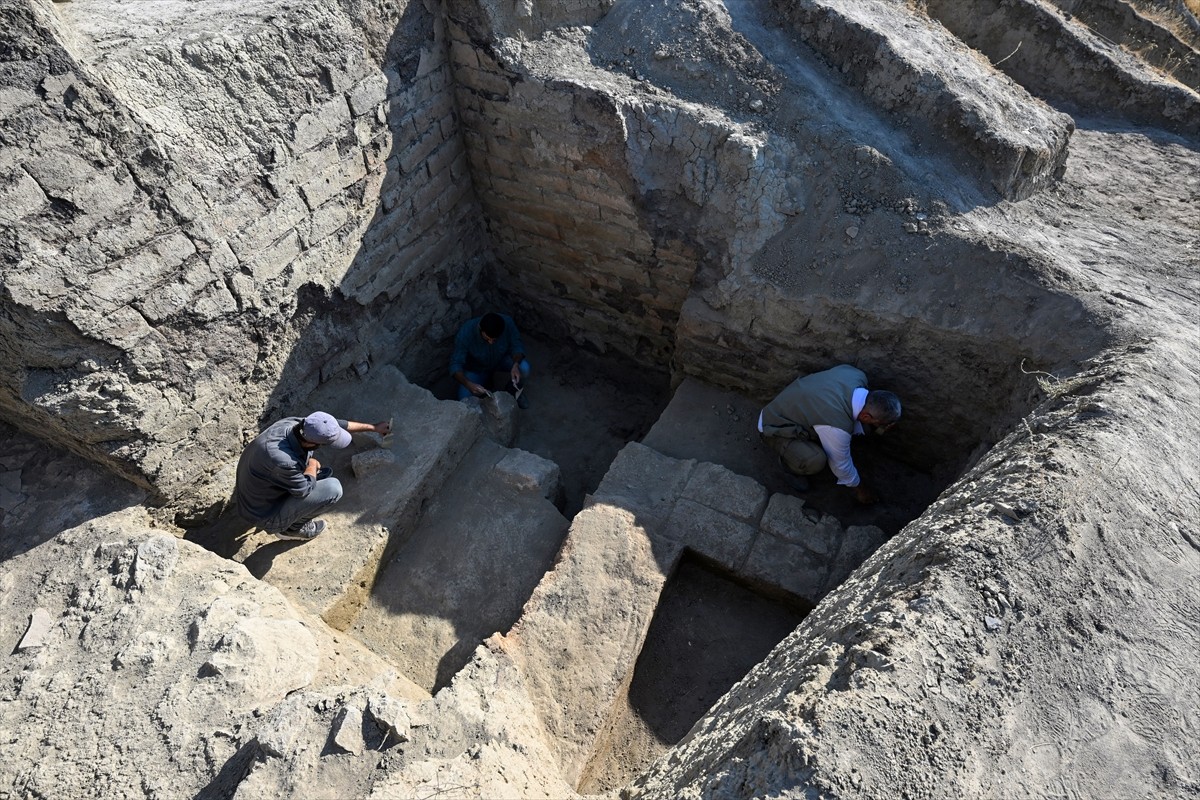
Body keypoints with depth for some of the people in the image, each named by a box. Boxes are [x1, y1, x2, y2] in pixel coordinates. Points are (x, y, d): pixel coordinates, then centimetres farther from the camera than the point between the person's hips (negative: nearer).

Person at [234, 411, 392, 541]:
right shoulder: (282, 461, -41)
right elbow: (304, 489, -23)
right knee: (333, 488, -19)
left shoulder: (296, 423, -18)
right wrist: (312, 465, -7)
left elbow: (337, 425, -3)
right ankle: (292, 528, 5)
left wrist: (372, 427, 7)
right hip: (264, 514, -8)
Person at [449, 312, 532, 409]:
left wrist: (516, 364, -38)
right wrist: (468, 384, -49)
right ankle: (485, 381, 15)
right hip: (476, 368, 0)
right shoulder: (465, 333, -36)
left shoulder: (507, 323, -33)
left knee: (523, 367, -30)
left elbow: (516, 345, -17)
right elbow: (456, 364, -30)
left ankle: (517, 390, 5)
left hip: (501, 360, 1)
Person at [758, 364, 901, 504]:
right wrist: (859, 489, 2)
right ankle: (790, 463, 2)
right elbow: (841, 464, -16)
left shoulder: (857, 374, -19)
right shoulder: (837, 426, -36)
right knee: (815, 461, -31)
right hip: (775, 428, -8)